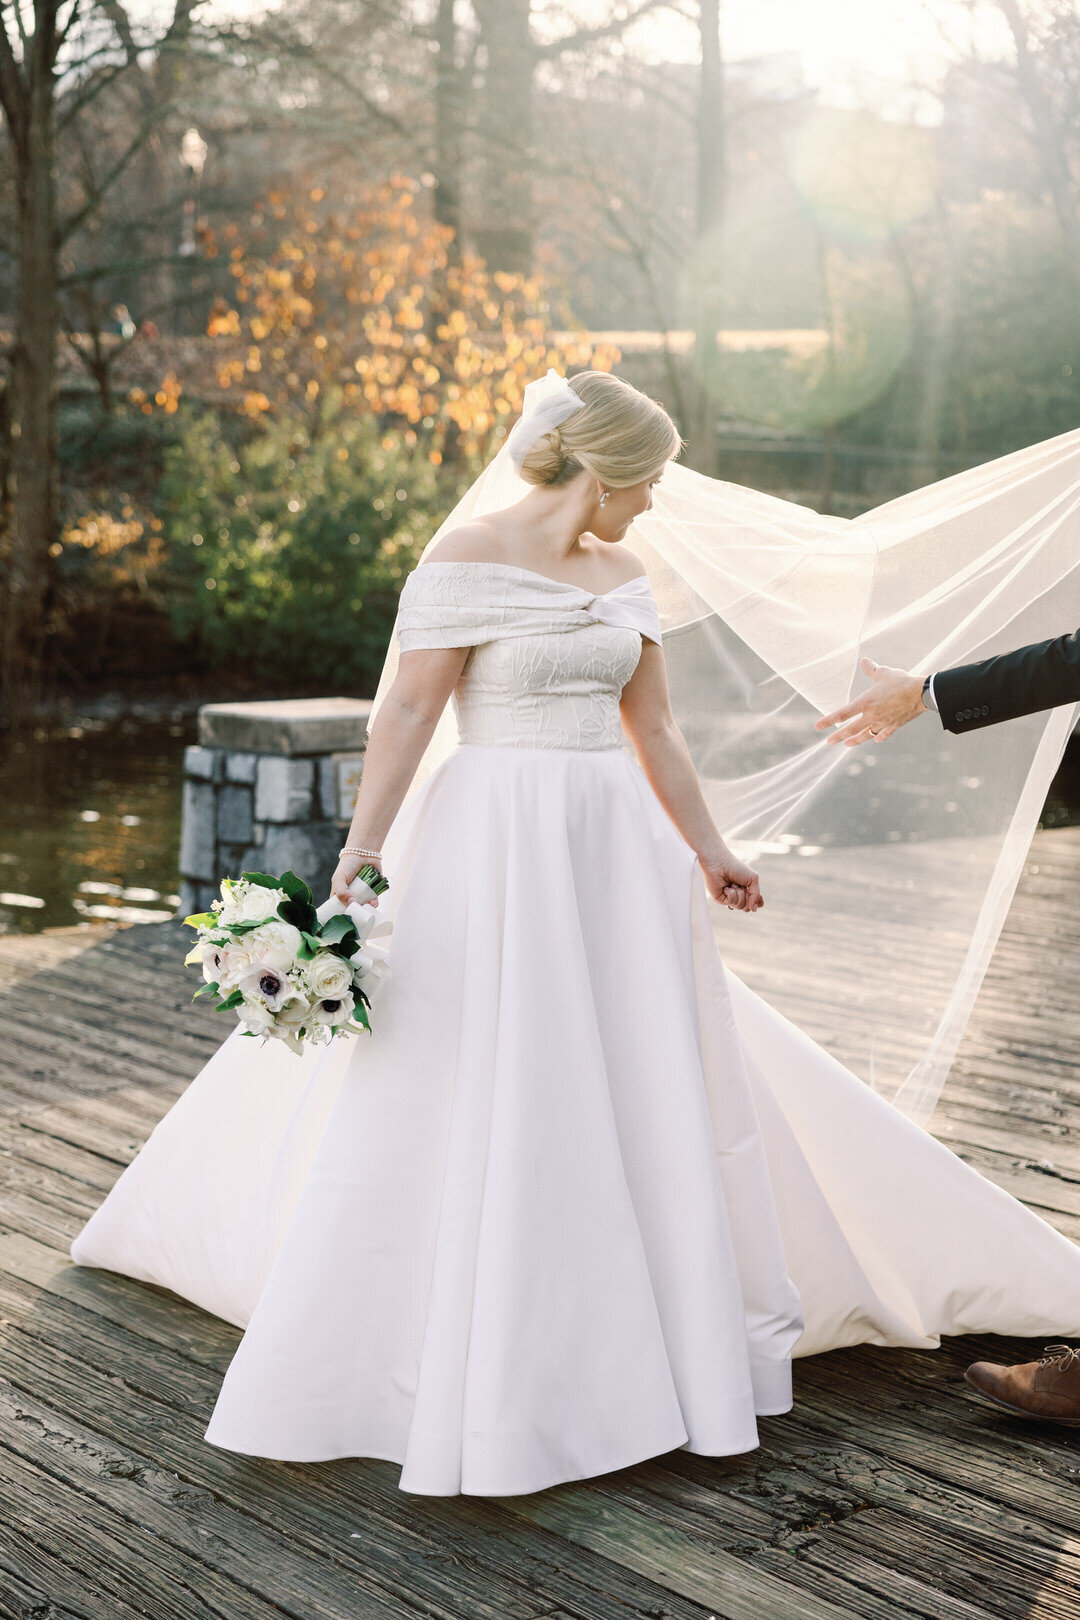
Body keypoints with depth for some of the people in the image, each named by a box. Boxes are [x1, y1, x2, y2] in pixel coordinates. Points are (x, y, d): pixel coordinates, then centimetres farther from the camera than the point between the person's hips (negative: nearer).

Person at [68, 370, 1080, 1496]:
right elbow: (408, 712, -13)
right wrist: (357, 858, -17)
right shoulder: (467, 558, -9)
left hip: (616, 847, 7)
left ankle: (680, 1327, 26)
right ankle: (489, 1371, 11)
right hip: (497, 848, -7)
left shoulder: (622, 576, 11)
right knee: (479, 1099, -2)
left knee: (651, 1084, 10)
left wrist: (706, 852, 20)